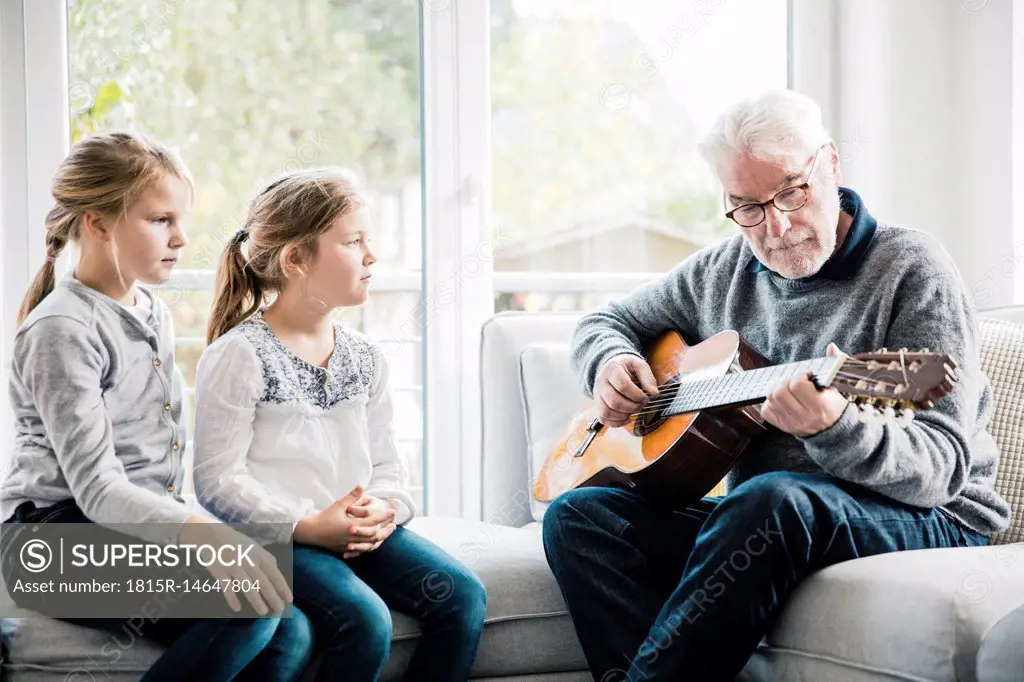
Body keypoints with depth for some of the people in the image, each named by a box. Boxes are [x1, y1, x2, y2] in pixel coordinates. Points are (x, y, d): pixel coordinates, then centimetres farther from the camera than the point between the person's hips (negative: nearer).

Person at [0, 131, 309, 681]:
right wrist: (200, 532, -37)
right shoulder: (63, 330, -14)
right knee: (247, 609, -28)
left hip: (146, 528, 8)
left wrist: (182, 522, 8)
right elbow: (96, 486, -22)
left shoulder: (154, 314, 14)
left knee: (288, 634, -15)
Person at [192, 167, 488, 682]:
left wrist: (385, 510, -8)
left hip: (357, 530, 7)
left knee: (462, 594, -12)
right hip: (279, 537, -7)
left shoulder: (364, 357, 13)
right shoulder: (239, 355, -8)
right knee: (364, 619, -29)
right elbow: (218, 480, -12)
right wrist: (309, 525, -20)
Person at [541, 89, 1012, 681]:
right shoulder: (723, 271, 11)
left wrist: (837, 432, -38)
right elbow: (607, 321, 26)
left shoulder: (912, 271, -8)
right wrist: (610, 362, 0)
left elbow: (944, 467, -16)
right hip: (757, 523, 6)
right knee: (578, 515, -14)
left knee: (772, 499, -39)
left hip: (926, 523, -6)